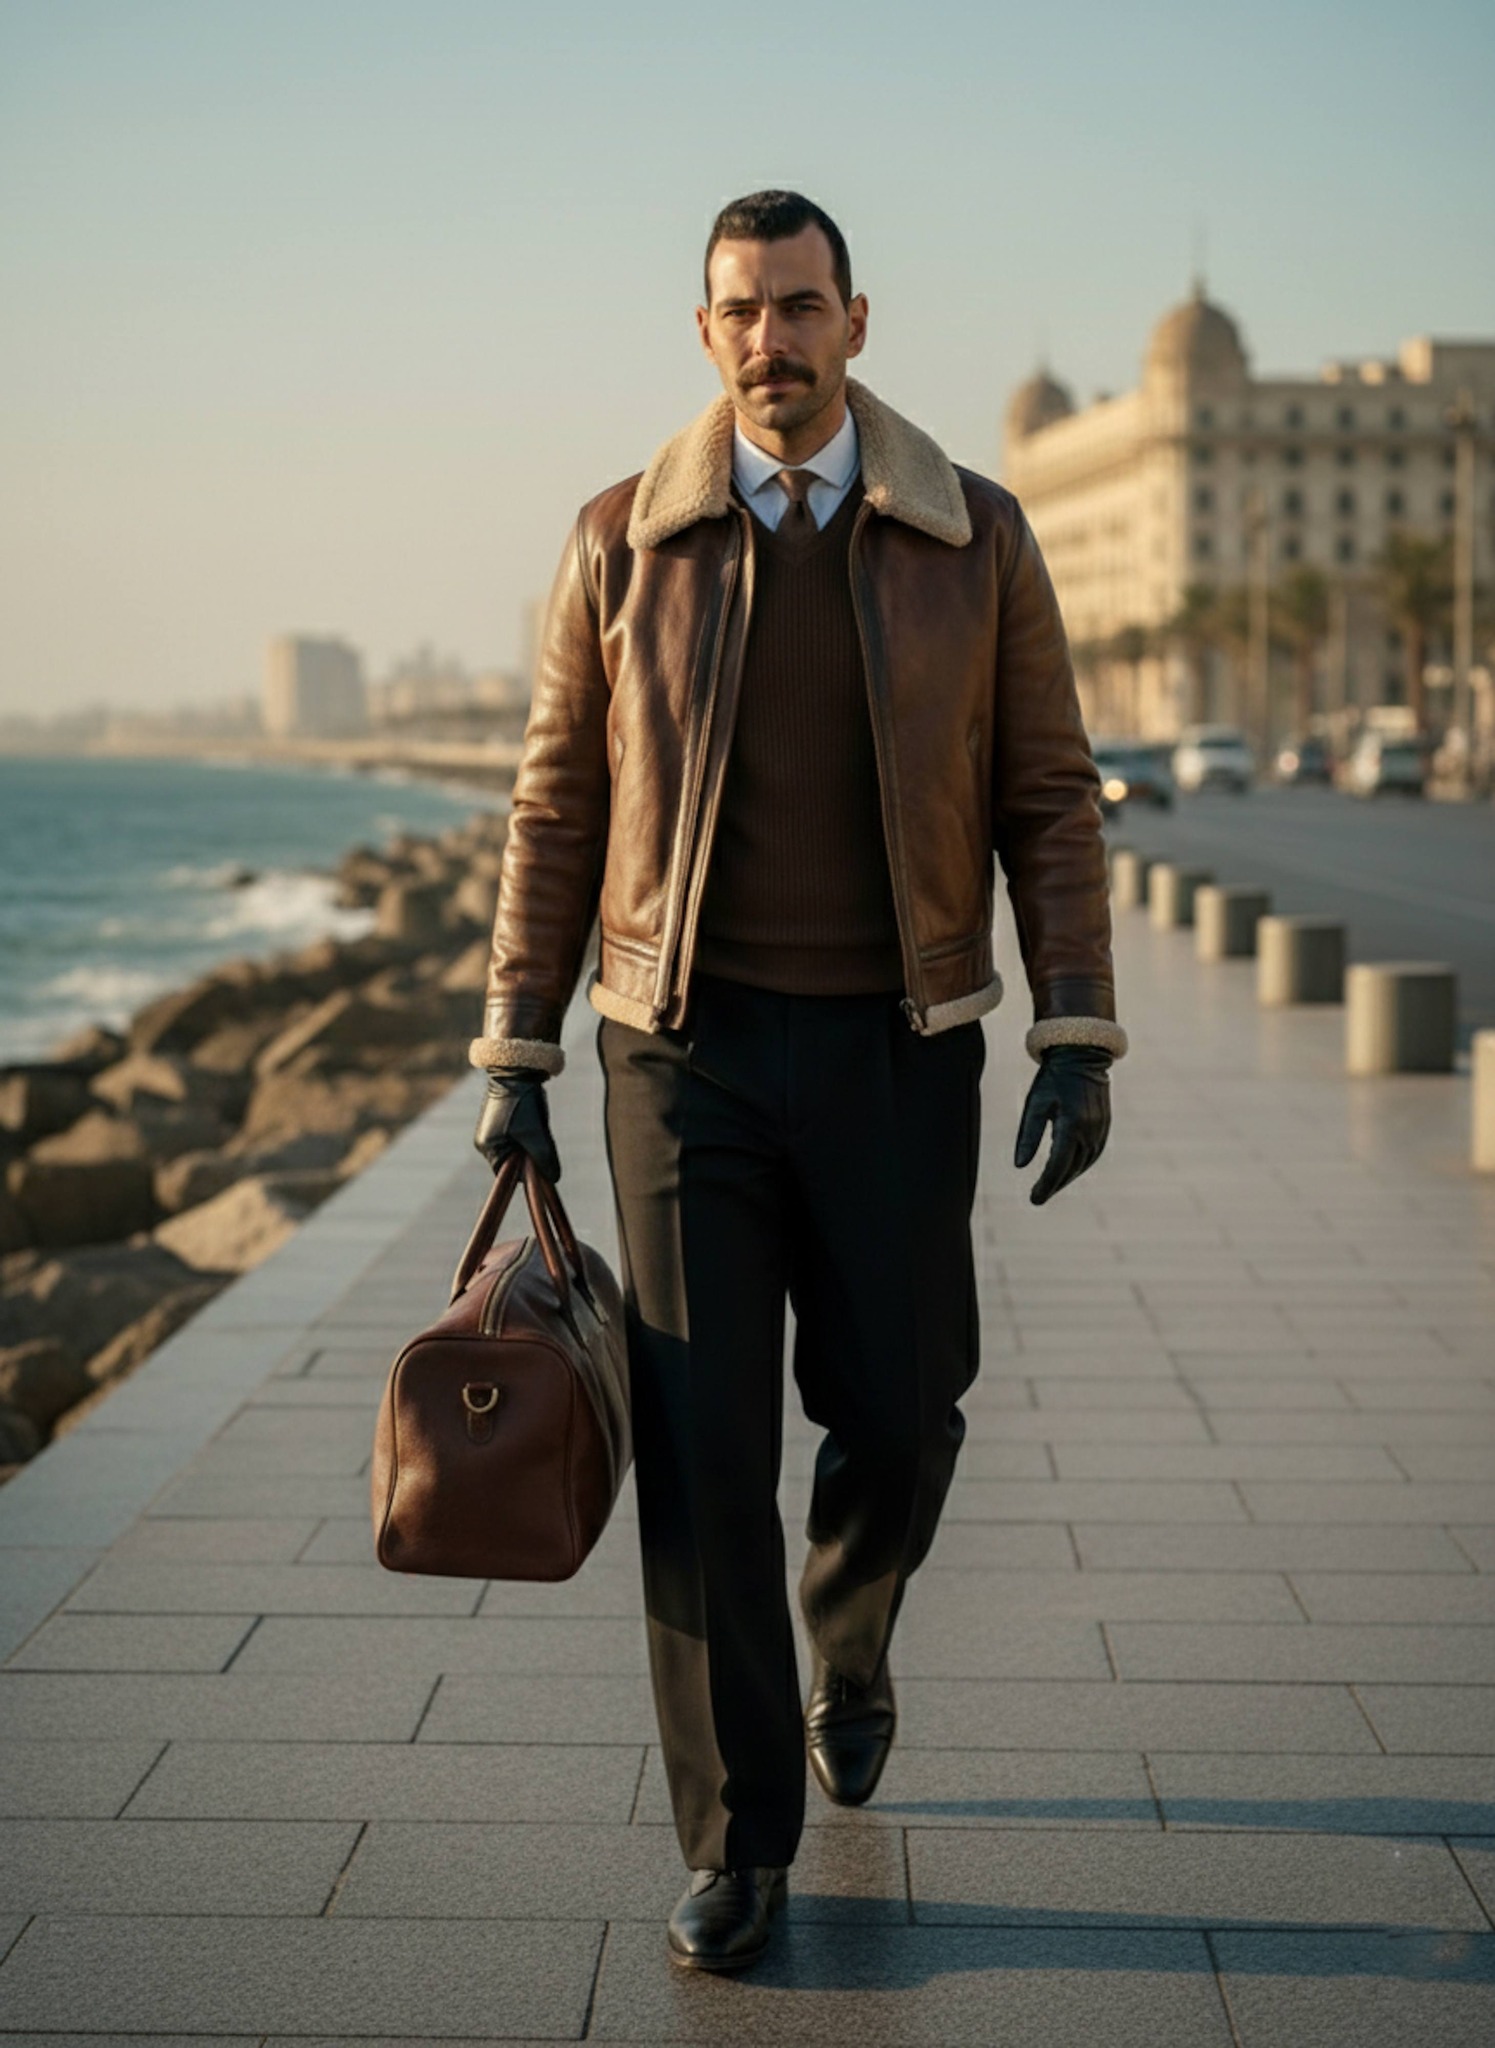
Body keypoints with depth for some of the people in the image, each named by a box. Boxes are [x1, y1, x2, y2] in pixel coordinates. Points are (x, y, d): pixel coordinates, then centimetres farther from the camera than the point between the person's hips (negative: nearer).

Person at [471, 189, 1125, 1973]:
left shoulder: (974, 539, 1)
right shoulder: (624, 543, 1)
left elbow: (1046, 800, 2)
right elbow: (557, 809, 5)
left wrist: (1077, 1039, -6)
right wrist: (516, 1058, 2)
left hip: (895, 1055, 1)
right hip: (685, 1051, 0)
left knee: (899, 1421, 5)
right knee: (702, 1449, -4)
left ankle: (849, 1638, 41)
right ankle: (738, 1842, 9)